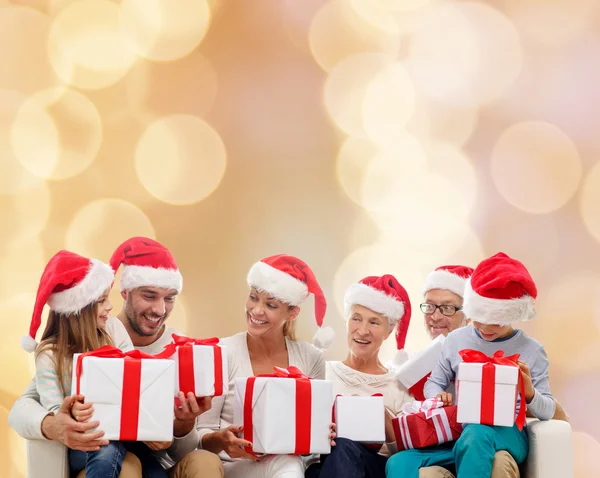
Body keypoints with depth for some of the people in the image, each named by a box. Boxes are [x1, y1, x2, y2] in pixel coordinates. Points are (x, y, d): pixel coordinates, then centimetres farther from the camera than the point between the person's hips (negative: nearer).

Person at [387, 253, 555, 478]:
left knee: (476, 434, -42)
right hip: (456, 430, 3)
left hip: (504, 434, -3)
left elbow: (547, 412, 5)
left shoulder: (531, 350, 2)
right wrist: (438, 396, -7)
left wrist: (529, 393, -18)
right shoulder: (457, 339, 8)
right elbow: (434, 383, 17)